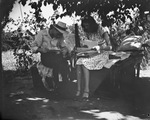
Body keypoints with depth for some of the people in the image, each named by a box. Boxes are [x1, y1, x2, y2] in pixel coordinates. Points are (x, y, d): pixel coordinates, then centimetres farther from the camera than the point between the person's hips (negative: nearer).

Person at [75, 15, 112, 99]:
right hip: (91, 54, 6)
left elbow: (109, 47, -17)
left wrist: (98, 47, -31)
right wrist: (82, 44, -9)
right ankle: (79, 89, -28)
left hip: (102, 54, -6)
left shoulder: (101, 31, -13)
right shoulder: (87, 32, 7)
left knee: (84, 63, -31)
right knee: (78, 62, -25)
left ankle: (86, 90, -31)